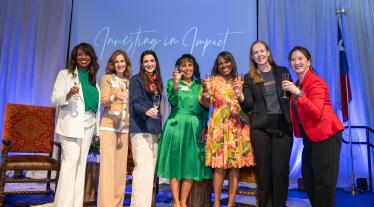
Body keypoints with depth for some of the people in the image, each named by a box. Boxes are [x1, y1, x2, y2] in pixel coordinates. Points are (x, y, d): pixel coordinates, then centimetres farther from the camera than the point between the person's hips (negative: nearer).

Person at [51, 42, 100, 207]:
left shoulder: (93, 78, 16)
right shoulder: (65, 74, 3)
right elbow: (54, 100, -4)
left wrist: (97, 128, 13)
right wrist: (68, 95, -24)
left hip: (88, 126, 5)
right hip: (71, 125, -5)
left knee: (81, 163, 5)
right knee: (70, 162, -12)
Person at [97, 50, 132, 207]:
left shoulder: (130, 82, 15)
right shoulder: (107, 78, 4)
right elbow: (103, 101, -8)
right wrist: (114, 97, -29)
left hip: (125, 128, 4)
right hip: (108, 126, -4)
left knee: (121, 166, 5)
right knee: (107, 164, -9)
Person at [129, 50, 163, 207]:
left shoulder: (157, 82, 19)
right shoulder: (136, 79, 0)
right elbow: (135, 102, -11)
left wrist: (159, 128, 14)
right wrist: (146, 111, -32)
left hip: (153, 129, 7)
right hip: (140, 129, -7)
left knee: (150, 168, 8)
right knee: (143, 168, -13)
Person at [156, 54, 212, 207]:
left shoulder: (200, 86, 13)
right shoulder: (172, 83, 6)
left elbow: (205, 109, 9)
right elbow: (172, 101, -11)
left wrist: (204, 128, -2)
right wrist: (176, 83, -21)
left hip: (194, 128, 2)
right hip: (176, 126, -2)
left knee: (191, 164, 2)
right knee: (175, 163, 0)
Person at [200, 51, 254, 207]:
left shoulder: (240, 81, 14)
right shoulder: (214, 80, 5)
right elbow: (206, 104, -6)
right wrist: (206, 91, -23)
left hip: (239, 128, 3)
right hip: (220, 127, -3)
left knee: (236, 164, 1)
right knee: (220, 165, -6)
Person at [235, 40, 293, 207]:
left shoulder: (283, 72, 9)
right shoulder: (249, 78, 7)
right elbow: (248, 108, 1)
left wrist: (289, 92, -11)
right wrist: (241, 97, -18)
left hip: (282, 126, 0)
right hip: (260, 128, 0)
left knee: (281, 169, 2)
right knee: (263, 170, 5)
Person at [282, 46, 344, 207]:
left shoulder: (315, 82, -13)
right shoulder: (297, 84, 12)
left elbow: (316, 113, -25)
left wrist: (298, 94, -33)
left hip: (325, 135, -9)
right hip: (310, 136, 9)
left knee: (323, 179, -4)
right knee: (307, 175, 14)